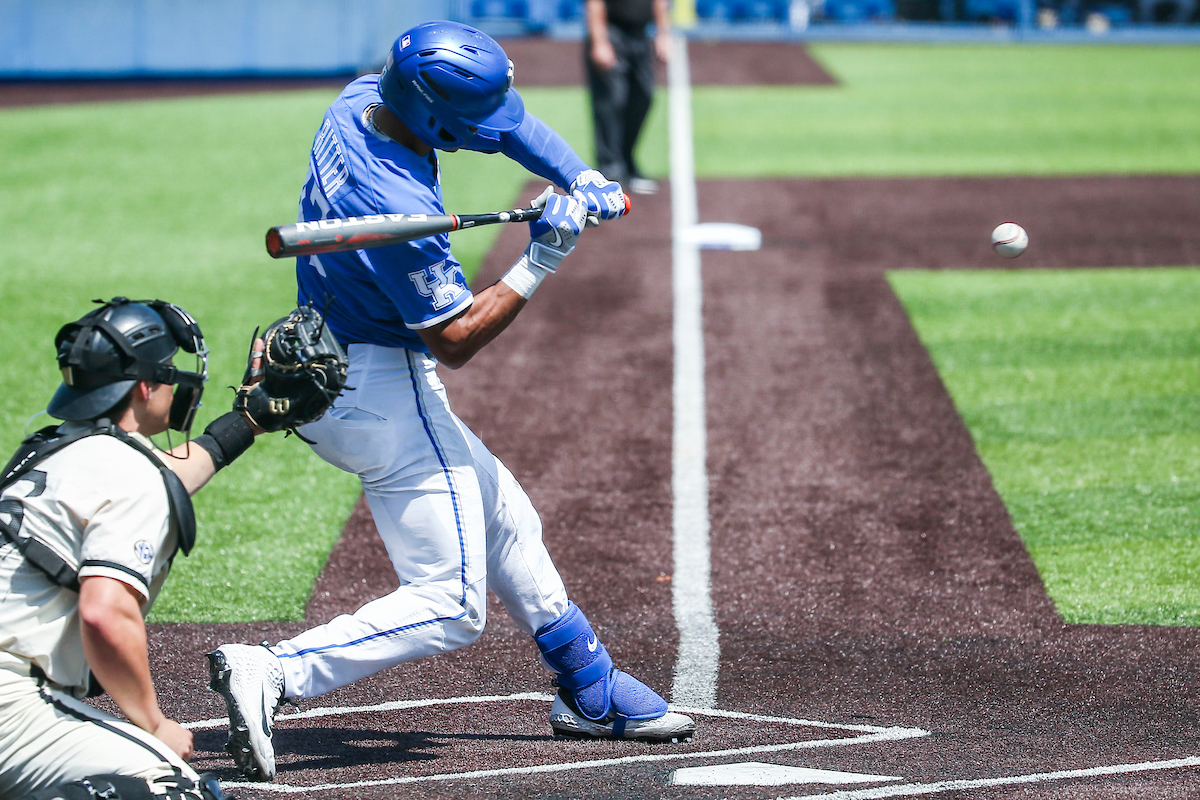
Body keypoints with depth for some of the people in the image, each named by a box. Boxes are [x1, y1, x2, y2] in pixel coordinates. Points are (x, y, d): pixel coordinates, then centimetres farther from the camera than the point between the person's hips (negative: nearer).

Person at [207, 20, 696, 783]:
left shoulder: (361, 101, -5)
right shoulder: (400, 208, -30)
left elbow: (506, 118, 8)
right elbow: (455, 339, -20)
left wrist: (578, 177, -5)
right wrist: (539, 265, -18)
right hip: (383, 395, -10)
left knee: (505, 520, 23)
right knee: (451, 605, -8)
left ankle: (591, 691, 36)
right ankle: (273, 674, -18)